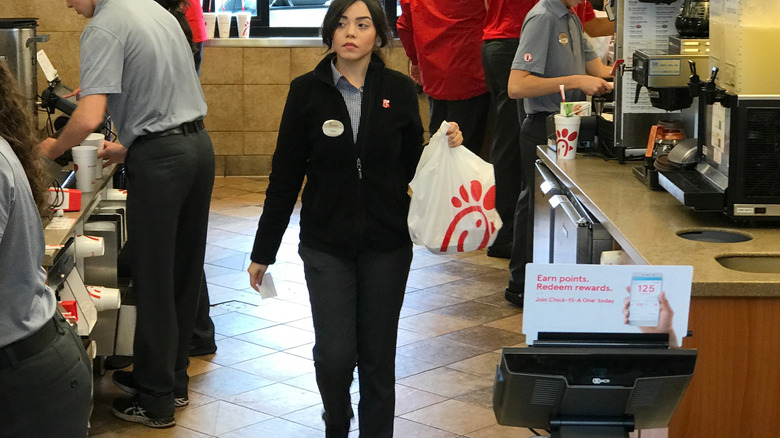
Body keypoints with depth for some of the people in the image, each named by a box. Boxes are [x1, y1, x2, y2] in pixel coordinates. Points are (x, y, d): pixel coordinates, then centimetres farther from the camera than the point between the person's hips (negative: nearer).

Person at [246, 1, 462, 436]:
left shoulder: (399, 90, 0)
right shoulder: (307, 91, -4)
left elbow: (411, 168, 8)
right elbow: (285, 176, -1)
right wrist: (263, 251, 2)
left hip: (387, 244, 1)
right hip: (327, 244, -1)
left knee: (378, 355, 7)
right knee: (334, 355, -5)